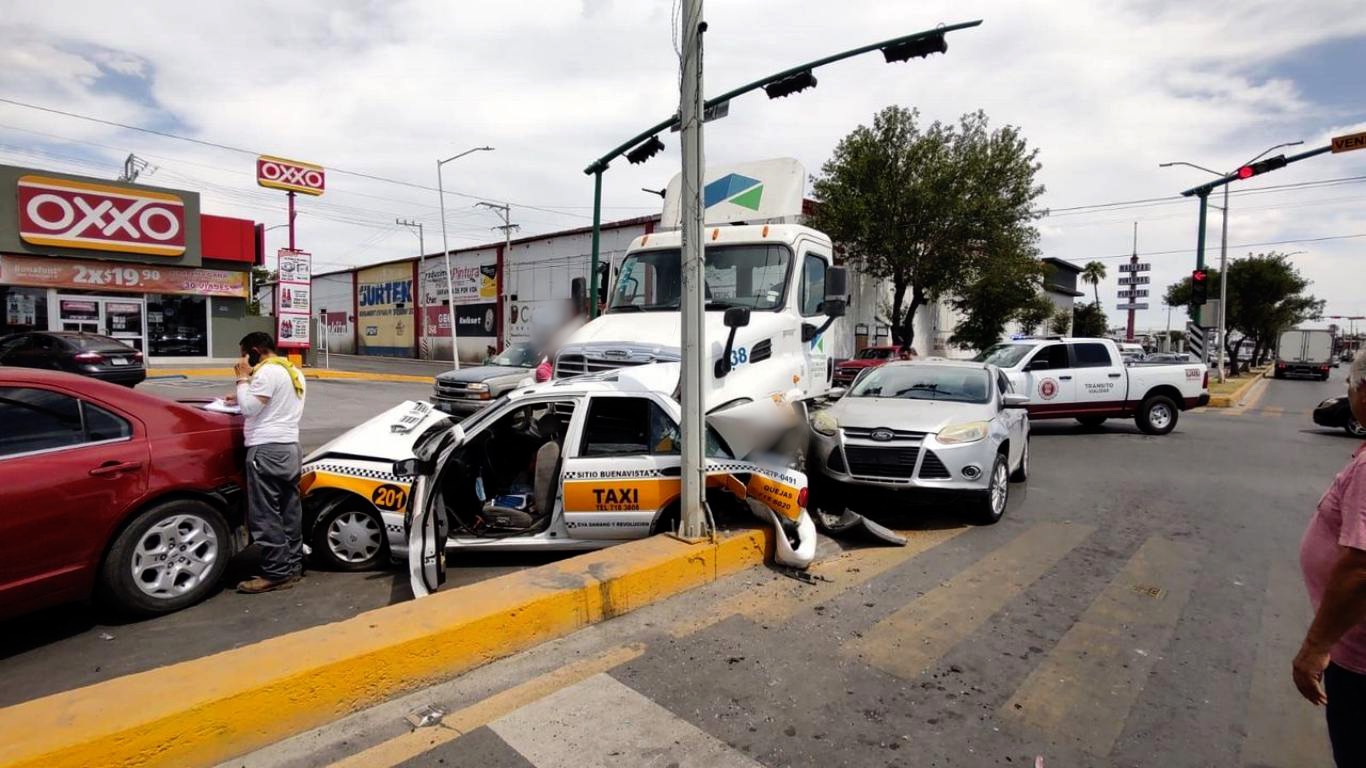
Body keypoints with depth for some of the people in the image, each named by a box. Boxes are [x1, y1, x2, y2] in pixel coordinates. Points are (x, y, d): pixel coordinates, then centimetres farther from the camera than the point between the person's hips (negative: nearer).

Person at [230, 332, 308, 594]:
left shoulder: (267, 371, -11)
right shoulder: (294, 372, 20)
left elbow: (250, 408, -13)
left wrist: (243, 379, -3)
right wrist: (242, 396, 20)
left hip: (267, 449, -10)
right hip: (290, 447, 10)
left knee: (265, 515, -6)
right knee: (289, 511, 11)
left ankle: (277, 573, -4)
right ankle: (293, 565, 17)